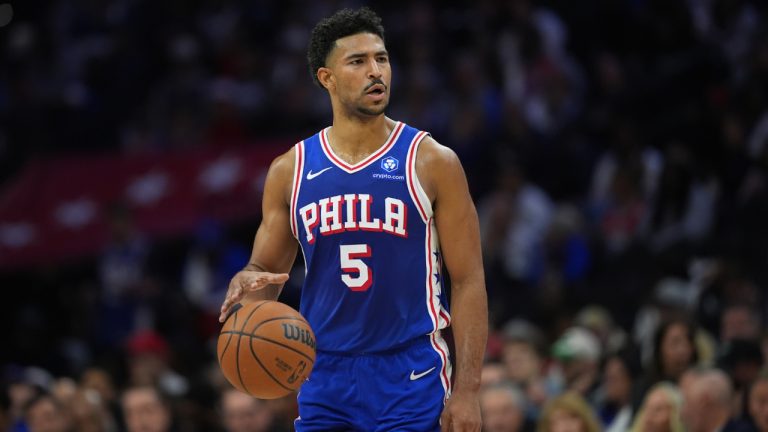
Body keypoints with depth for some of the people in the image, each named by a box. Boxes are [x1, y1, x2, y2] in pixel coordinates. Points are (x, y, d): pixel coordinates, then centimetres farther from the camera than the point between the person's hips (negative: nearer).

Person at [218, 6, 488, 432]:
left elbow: (468, 281, -3)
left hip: (411, 376, -3)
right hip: (325, 374, 3)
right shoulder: (290, 171, 6)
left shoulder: (431, 162, -2)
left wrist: (467, 390, -12)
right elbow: (266, 270, 13)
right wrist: (247, 282, -13)